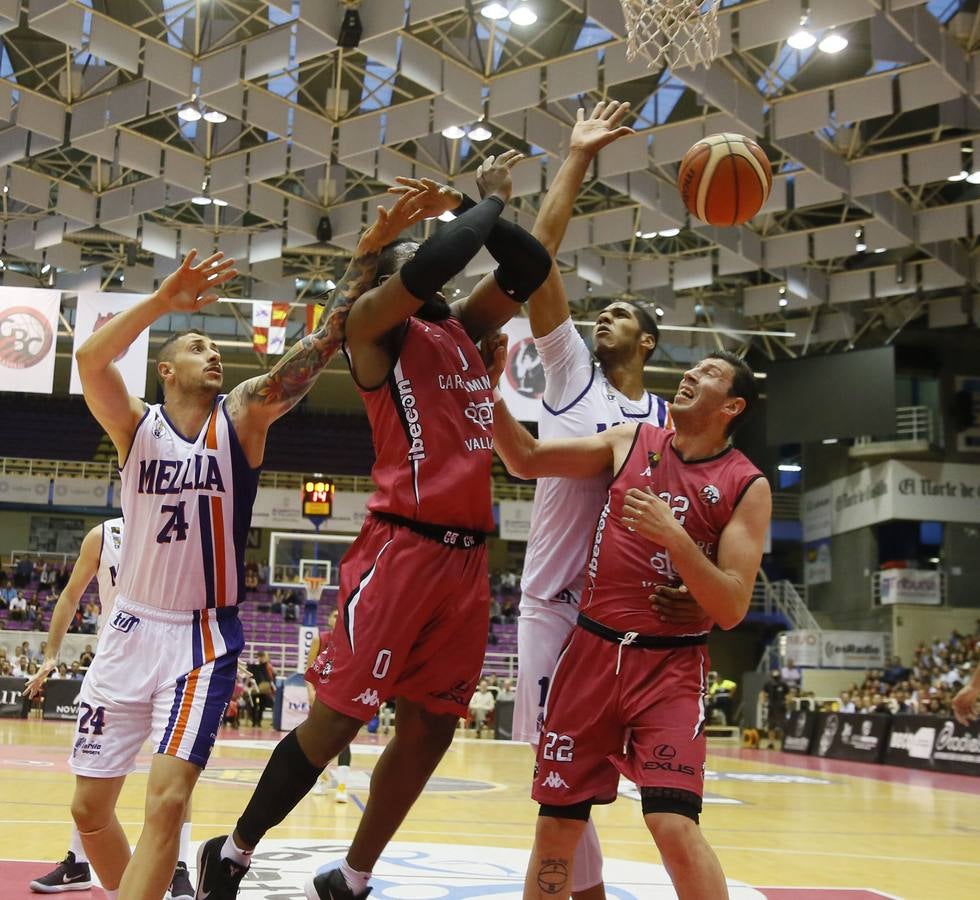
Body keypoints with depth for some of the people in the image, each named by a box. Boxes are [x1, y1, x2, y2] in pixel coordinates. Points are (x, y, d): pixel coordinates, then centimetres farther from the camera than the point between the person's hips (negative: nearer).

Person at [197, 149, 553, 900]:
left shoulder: (464, 327, 19)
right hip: (402, 548, -7)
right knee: (337, 718, -4)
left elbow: (533, 267, 17)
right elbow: (434, 266, -18)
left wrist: (471, 205, 13)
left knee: (431, 726, 9)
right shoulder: (374, 323, -1)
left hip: (467, 557, 7)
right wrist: (486, 203, -2)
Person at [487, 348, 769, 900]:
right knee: (557, 825, 5)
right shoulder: (630, 442, 6)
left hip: (670, 665, -3)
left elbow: (732, 608, -10)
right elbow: (526, 460, 9)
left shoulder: (746, 486, -4)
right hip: (592, 650, 4)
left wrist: (673, 535, -21)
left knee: (675, 826, -17)